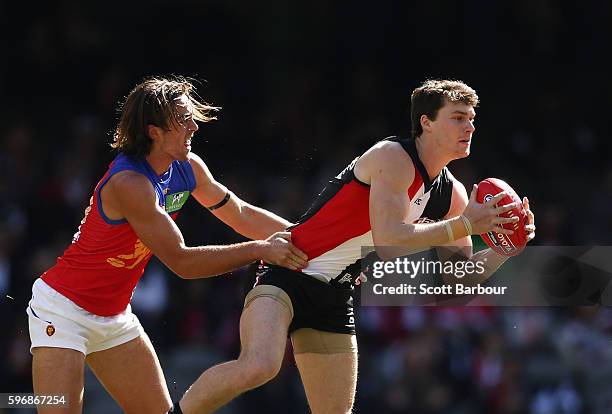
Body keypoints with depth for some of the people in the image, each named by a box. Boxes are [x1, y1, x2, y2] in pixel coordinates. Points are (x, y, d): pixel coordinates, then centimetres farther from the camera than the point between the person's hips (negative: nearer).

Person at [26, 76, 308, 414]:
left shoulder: (188, 168, -3)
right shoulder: (128, 183, -28)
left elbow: (241, 215, 13)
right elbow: (181, 262, -27)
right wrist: (261, 250, -25)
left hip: (114, 316, 9)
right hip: (63, 307, -9)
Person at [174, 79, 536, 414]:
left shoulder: (452, 195, 9)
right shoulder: (393, 157, -14)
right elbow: (389, 239, -27)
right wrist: (464, 225, -22)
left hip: (335, 302, 8)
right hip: (287, 278, -8)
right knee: (258, 367, -33)